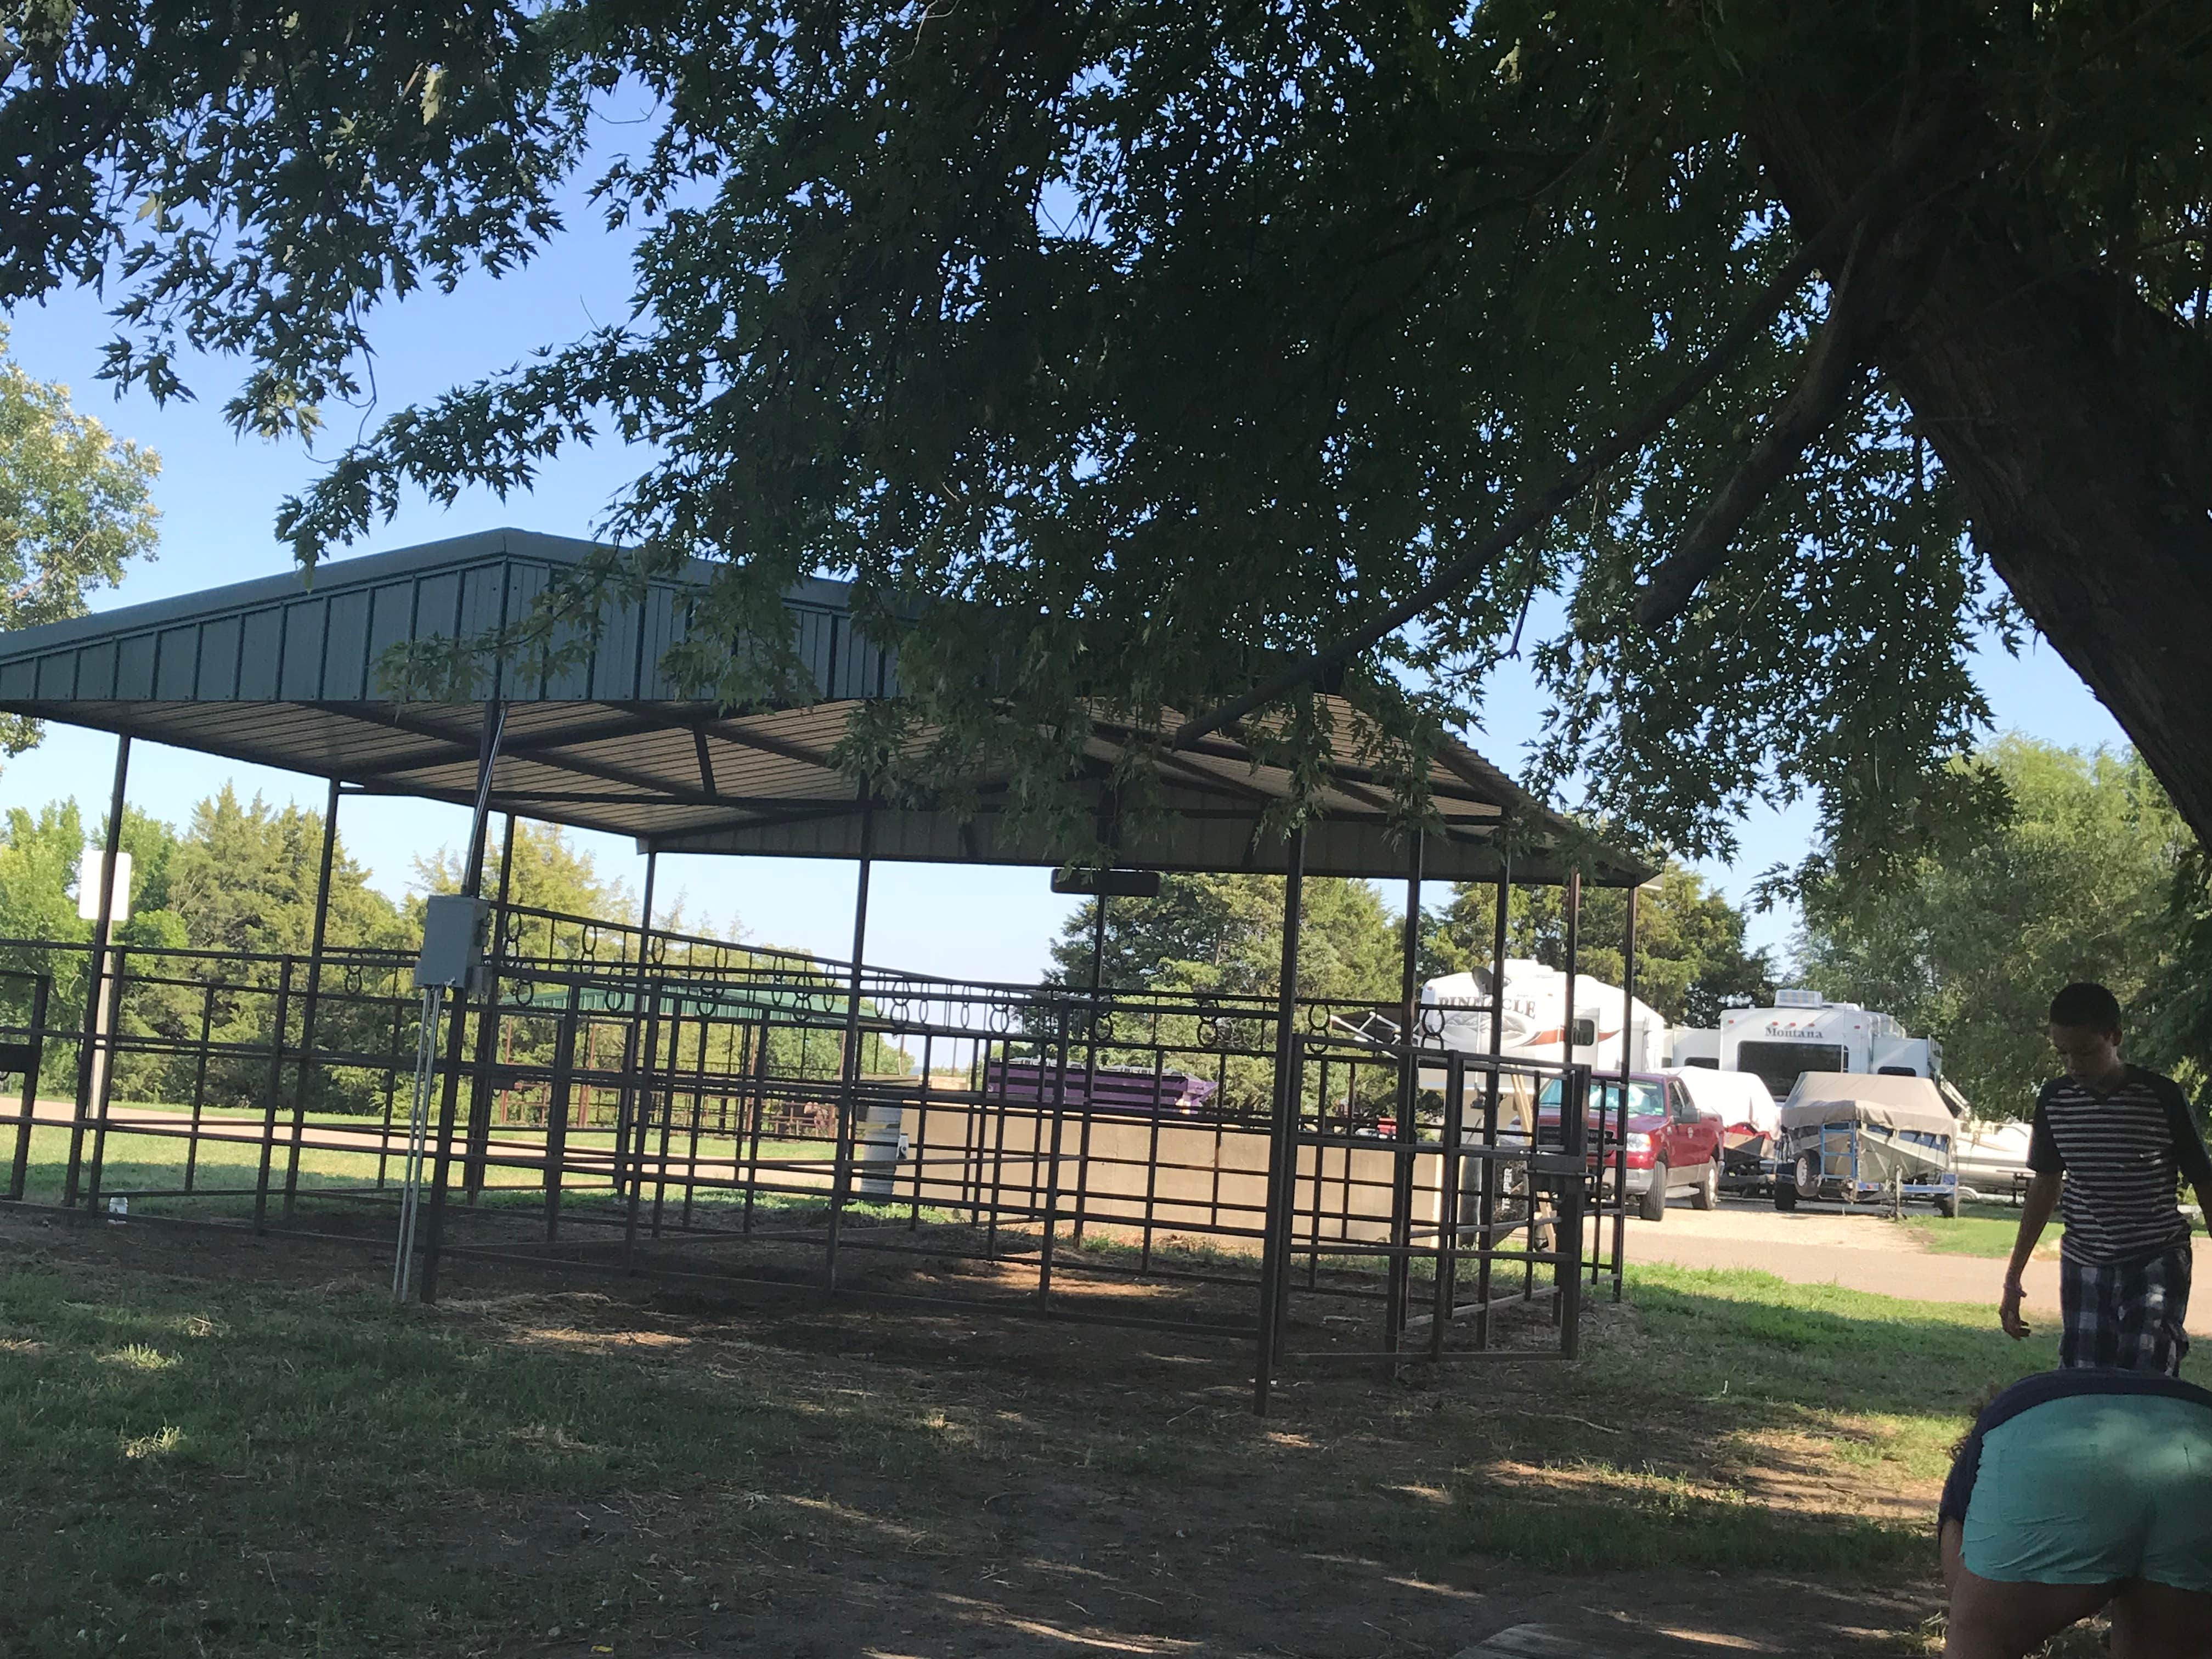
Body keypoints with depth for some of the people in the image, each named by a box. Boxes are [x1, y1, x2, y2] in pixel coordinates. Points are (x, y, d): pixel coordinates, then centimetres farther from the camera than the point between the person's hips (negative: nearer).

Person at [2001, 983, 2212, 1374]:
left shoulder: (2163, 1099, -10)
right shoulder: (2055, 1100, 1)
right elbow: (2045, 1186, 12)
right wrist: (2013, 1280, 13)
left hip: (2156, 1265, -4)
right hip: (2083, 1268, 4)